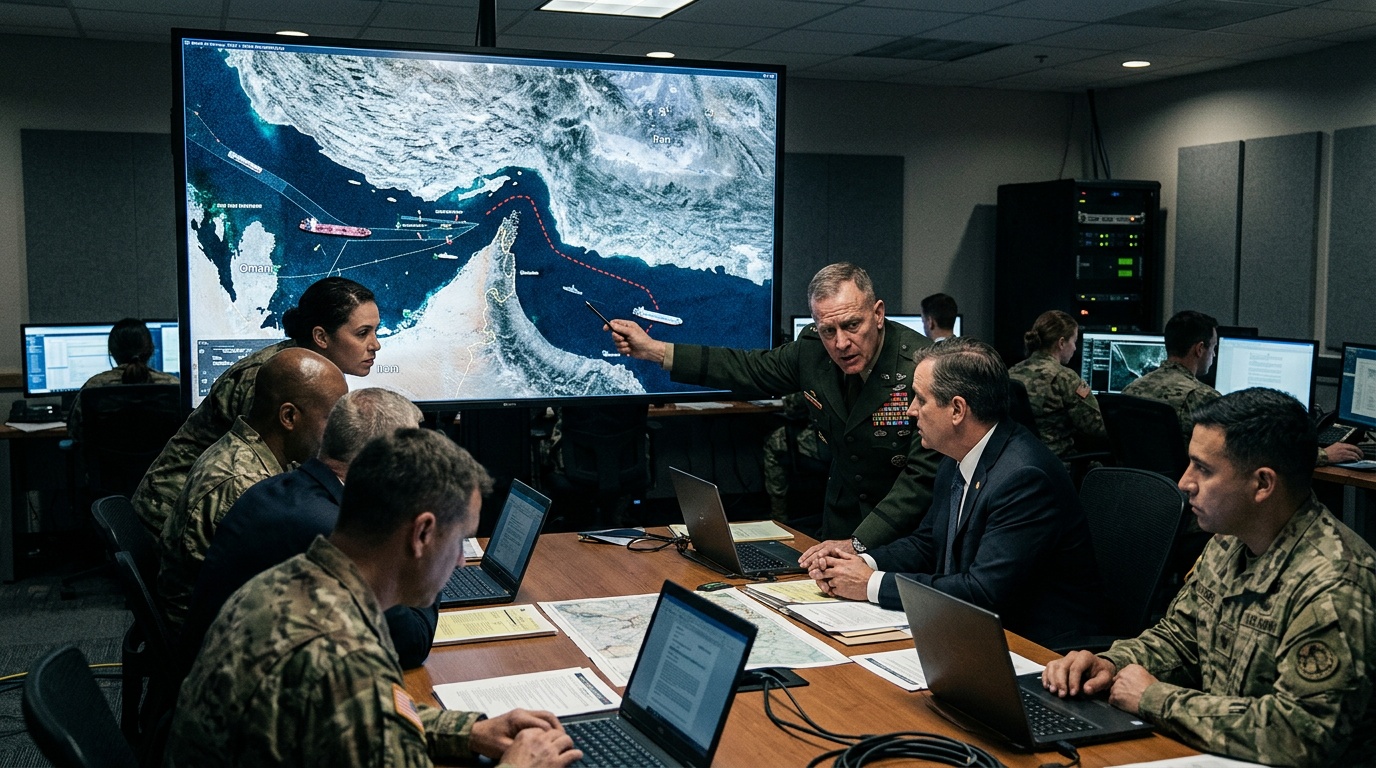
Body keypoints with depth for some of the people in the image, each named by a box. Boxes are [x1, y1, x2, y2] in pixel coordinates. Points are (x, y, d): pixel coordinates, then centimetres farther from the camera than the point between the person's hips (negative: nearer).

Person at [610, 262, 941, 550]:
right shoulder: (812, 350, -5)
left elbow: (925, 473, -24)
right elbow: (747, 369, 11)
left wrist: (859, 543, -32)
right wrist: (653, 350, 10)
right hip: (841, 518, 5)